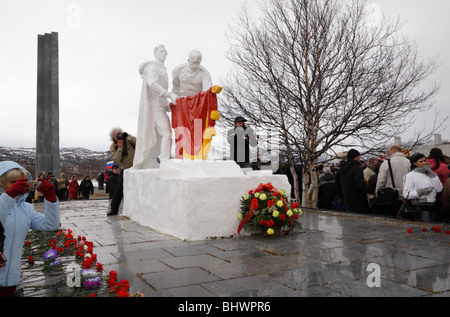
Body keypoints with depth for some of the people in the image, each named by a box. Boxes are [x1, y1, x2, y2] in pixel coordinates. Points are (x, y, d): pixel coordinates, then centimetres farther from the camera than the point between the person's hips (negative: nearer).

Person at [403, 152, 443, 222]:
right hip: (421, 207, -6)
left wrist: (432, 174, -1)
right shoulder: (410, 175, -1)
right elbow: (406, 194, -9)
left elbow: (439, 189, 3)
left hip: (432, 206, 6)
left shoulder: (430, 174, 16)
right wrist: (421, 191, -21)